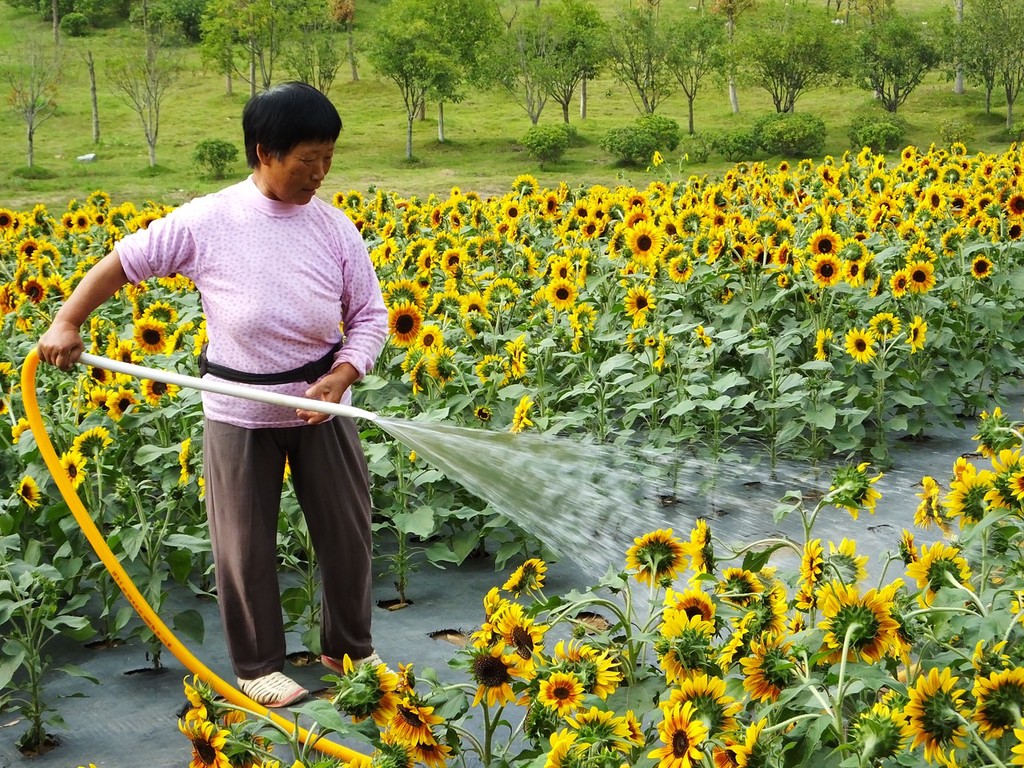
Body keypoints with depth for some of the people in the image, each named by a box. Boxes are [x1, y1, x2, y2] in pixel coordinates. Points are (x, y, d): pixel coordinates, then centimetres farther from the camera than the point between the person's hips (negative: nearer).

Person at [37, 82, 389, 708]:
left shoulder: (334, 228, -8)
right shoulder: (206, 223, -14)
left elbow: (370, 316, -2)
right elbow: (122, 262, -3)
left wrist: (343, 376, -19)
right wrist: (66, 322, -9)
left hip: (322, 407, 3)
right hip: (240, 415, -2)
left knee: (348, 529, 12)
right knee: (247, 544, 8)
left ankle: (350, 648, 34)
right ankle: (258, 665, 28)